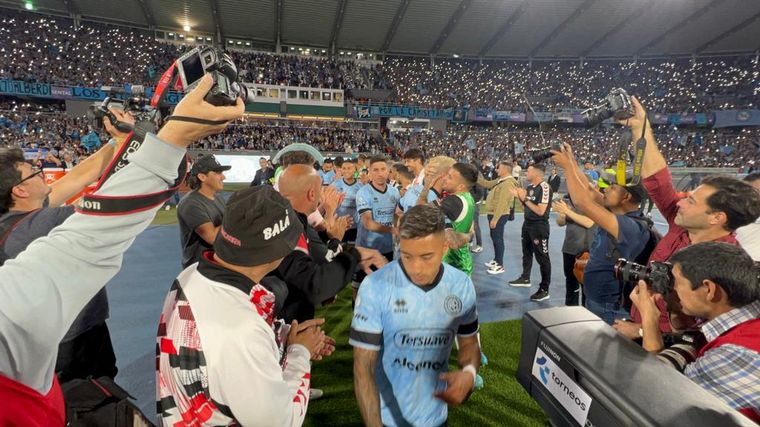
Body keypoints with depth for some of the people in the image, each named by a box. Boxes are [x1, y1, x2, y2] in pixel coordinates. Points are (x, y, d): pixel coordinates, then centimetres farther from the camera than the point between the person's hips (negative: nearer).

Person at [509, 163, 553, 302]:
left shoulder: (544, 187, -19)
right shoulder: (529, 187, 6)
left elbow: (540, 211, -24)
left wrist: (525, 199, -19)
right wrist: (519, 197, 0)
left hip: (539, 226, -9)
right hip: (527, 224, 9)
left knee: (542, 257, 0)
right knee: (526, 253, 21)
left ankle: (544, 290, 9)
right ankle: (525, 278, 39)